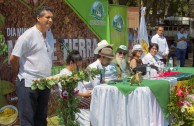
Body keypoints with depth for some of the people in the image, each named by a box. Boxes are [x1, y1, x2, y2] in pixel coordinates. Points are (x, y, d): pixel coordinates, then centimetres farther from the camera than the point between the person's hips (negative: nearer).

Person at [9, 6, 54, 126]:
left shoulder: (50, 35, 8)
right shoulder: (28, 35, -13)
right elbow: (13, 58, -10)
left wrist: (48, 77, 12)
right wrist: (21, 74, 3)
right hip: (28, 84, -7)